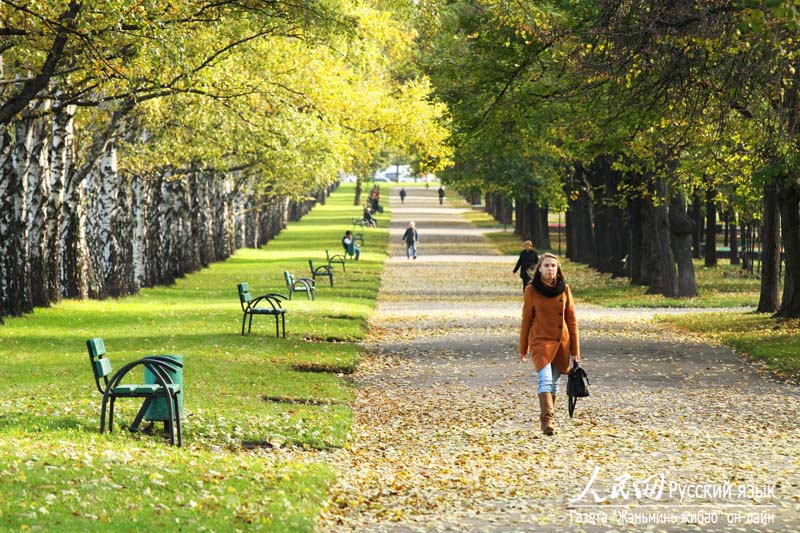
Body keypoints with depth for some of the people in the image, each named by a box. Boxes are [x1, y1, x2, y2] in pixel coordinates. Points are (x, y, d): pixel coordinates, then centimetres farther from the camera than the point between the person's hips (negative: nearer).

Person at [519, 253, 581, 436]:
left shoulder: (564, 289, 3)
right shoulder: (531, 290, -3)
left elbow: (572, 320, 7)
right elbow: (526, 320, 3)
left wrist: (575, 349, 5)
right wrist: (523, 349, 7)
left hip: (561, 342, 3)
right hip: (540, 341, -3)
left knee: (554, 382, 11)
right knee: (545, 379, -19)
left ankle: (548, 418, 25)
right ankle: (547, 420, -28)